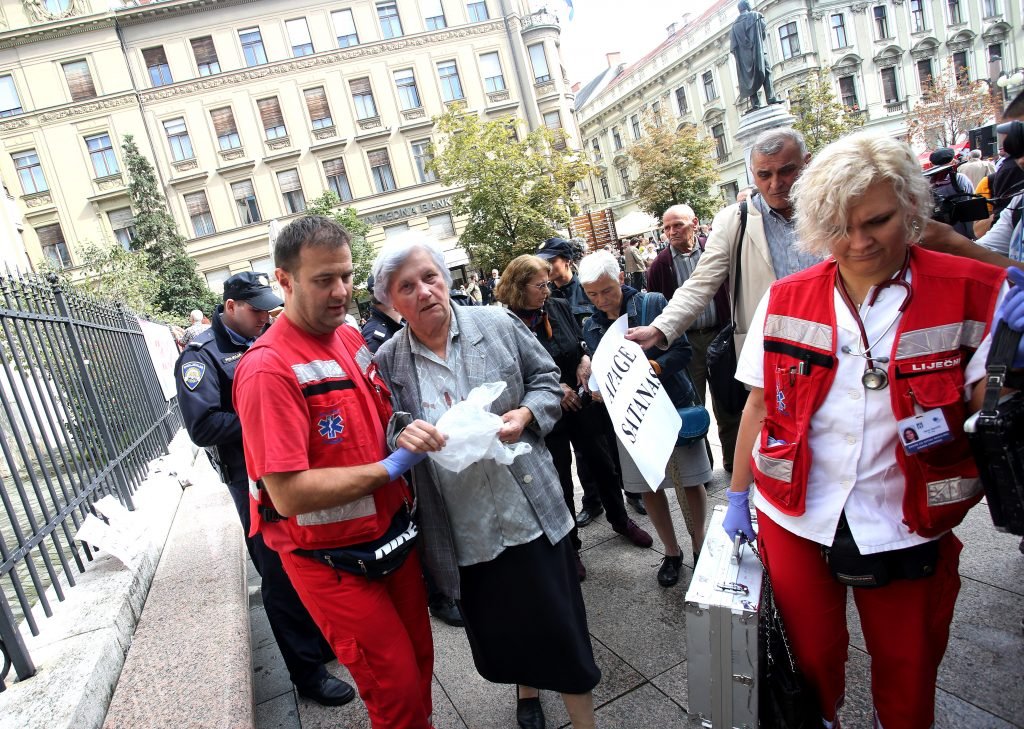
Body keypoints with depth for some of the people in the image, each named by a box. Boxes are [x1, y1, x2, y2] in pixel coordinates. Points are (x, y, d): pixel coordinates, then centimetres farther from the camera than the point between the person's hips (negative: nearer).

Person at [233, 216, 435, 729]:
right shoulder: (268, 369, -22)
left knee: (420, 661, 22)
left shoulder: (351, 338, 2)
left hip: (395, 534, 7)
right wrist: (390, 467, -23)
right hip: (333, 561, -7)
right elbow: (289, 494, -26)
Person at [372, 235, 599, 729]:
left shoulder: (498, 324, -4)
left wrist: (527, 414, -15)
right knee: (501, 630, 21)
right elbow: (381, 438, 3)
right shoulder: (388, 363, -3)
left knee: (559, 625, 7)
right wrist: (402, 437, -20)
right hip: (464, 532, 2)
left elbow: (547, 380, 5)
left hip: (533, 514, -1)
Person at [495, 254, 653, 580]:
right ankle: (570, 547, 29)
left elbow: (582, 342, 11)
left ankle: (620, 520, 44)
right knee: (561, 482, 10)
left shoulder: (559, 308, -1)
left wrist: (585, 360, -9)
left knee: (601, 463, 19)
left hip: (581, 403, 5)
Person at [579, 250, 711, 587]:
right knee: (647, 487, 10)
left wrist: (653, 366, -27)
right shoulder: (591, 328, 4)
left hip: (675, 405, -3)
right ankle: (671, 552, 31)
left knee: (691, 481, 7)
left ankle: (699, 545, 31)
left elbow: (682, 351, -10)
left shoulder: (654, 303, -8)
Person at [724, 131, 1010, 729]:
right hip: (796, 520, 1)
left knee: (907, 677, 19)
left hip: (908, 526, 0)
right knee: (810, 661, 18)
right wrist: (737, 495, 5)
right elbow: (759, 404, 2)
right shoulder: (785, 300, -4)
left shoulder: (971, 293, -8)